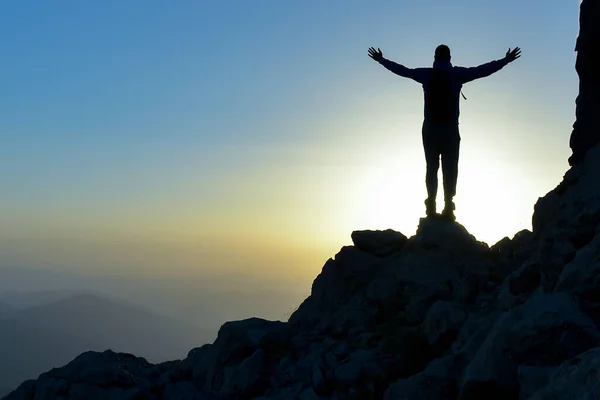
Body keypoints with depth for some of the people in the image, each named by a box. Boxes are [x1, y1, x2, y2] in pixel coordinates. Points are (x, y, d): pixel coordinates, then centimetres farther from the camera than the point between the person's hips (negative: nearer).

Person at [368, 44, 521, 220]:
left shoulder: (426, 74, 3)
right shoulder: (457, 74, -2)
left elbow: (401, 70, 12)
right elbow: (483, 70, -1)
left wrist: (380, 59, 24)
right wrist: (506, 60, 8)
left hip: (430, 129, 2)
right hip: (450, 129, -2)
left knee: (431, 167, 8)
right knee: (450, 169, 0)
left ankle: (431, 205, 2)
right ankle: (448, 206, -5)